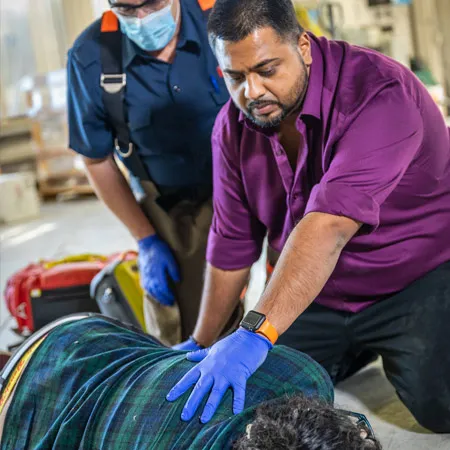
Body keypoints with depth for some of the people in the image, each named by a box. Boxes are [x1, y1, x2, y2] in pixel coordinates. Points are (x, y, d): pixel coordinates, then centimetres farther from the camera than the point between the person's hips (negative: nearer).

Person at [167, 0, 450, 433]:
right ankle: (360, 346, 20)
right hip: (318, 293, 6)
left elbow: (330, 223, -40)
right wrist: (201, 346, 6)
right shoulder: (233, 126, -6)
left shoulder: (379, 94, -28)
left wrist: (256, 332, -48)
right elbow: (232, 243, 1)